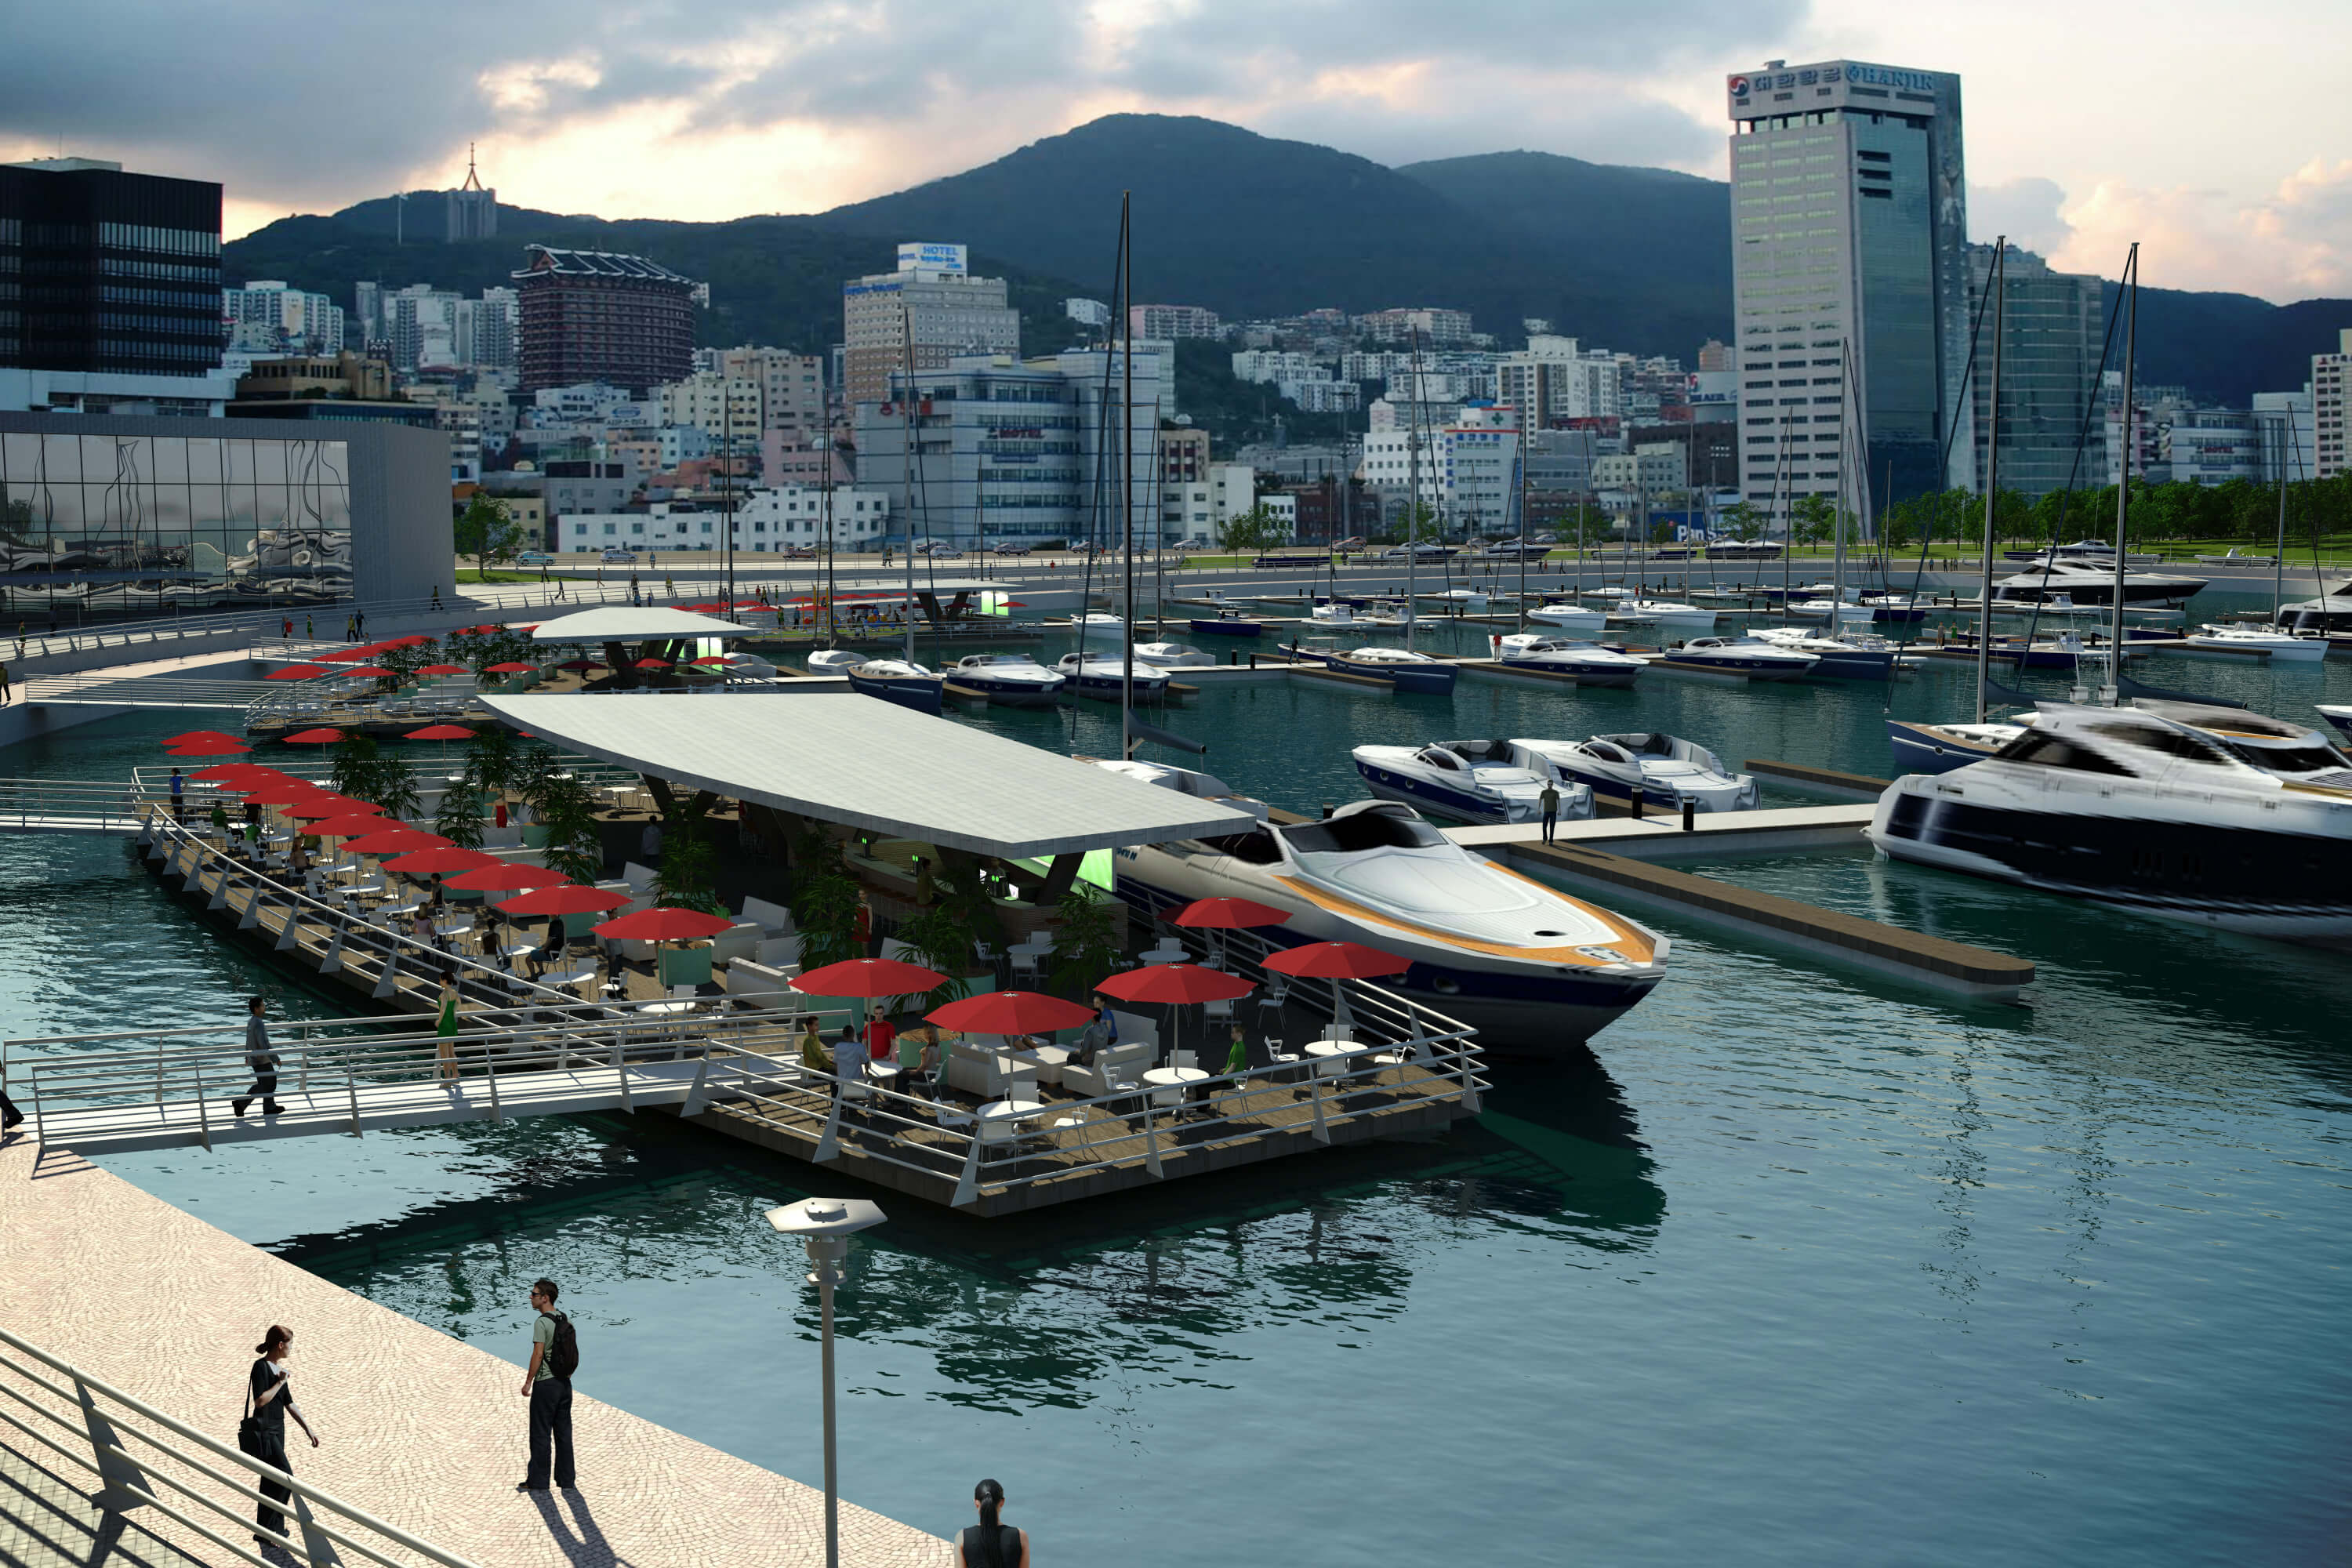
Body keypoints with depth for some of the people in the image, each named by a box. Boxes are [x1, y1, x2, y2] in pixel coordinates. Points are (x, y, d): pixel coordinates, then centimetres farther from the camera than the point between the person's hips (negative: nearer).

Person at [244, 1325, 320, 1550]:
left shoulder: (279, 1369, 13)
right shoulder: (261, 1367, -14)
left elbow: (289, 1404, 18)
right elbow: (260, 1401, -23)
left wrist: (308, 1430, 17)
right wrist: (280, 1383, -15)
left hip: (277, 1431, 9)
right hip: (264, 1432, -9)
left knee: (271, 1484, 12)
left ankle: (266, 1533, 19)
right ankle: (266, 1530, -4)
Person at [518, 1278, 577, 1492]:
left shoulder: (541, 1323, -16)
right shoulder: (565, 1320, 8)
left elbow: (538, 1355, -19)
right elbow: (574, 1352, 12)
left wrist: (528, 1382, -12)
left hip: (545, 1385, -7)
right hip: (565, 1384, 7)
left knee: (541, 1434, 1)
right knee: (564, 1433, 11)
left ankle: (537, 1482, 6)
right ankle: (567, 1481, 15)